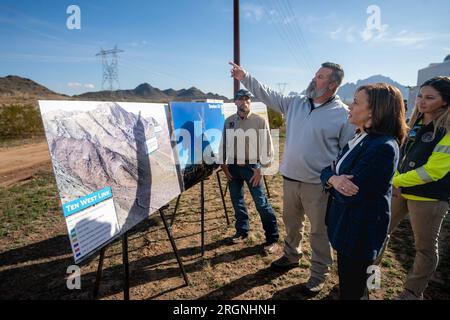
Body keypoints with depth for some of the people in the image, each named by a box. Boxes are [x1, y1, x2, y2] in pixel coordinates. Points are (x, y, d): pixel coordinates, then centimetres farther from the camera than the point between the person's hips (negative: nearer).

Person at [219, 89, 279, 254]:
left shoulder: (260, 121, -5)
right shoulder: (229, 121, 7)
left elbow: (266, 145, -7)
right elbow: (224, 144, 12)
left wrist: (260, 168, -11)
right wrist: (224, 164, 6)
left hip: (252, 167, -4)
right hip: (233, 167, 5)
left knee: (261, 202, -4)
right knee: (237, 200, 14)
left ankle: (272, 238, 9)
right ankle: (242, 231, 32)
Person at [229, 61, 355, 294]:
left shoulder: (343, 114, -11)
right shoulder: (296, 103, 5)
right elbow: (268, 96, 8)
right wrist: (245, 78, 3)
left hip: (318, 184, -5)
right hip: (290, 178, 6)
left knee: (319, 230, 9)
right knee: (291, 222, 23)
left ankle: (319, 273, 30)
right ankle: (291, 256, 47)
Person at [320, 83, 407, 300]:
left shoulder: (383, 147, -26)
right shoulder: (359, 139, 5)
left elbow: (348, 194, -28)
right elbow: (328, 170, 3)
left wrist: (334, 181, -8)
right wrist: (333, 179, -19)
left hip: (360, 231, -9)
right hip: (347, 225, 9)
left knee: (351, 289, 12)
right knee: (348, 281, 27)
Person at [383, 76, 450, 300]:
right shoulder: (416, 123, 7)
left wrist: (395, 181, -15)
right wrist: (394, 181, -3)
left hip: (429, 197, -7)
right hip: (401, 190, 7)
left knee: (425, 248, 10)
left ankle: (413, 292, 29)